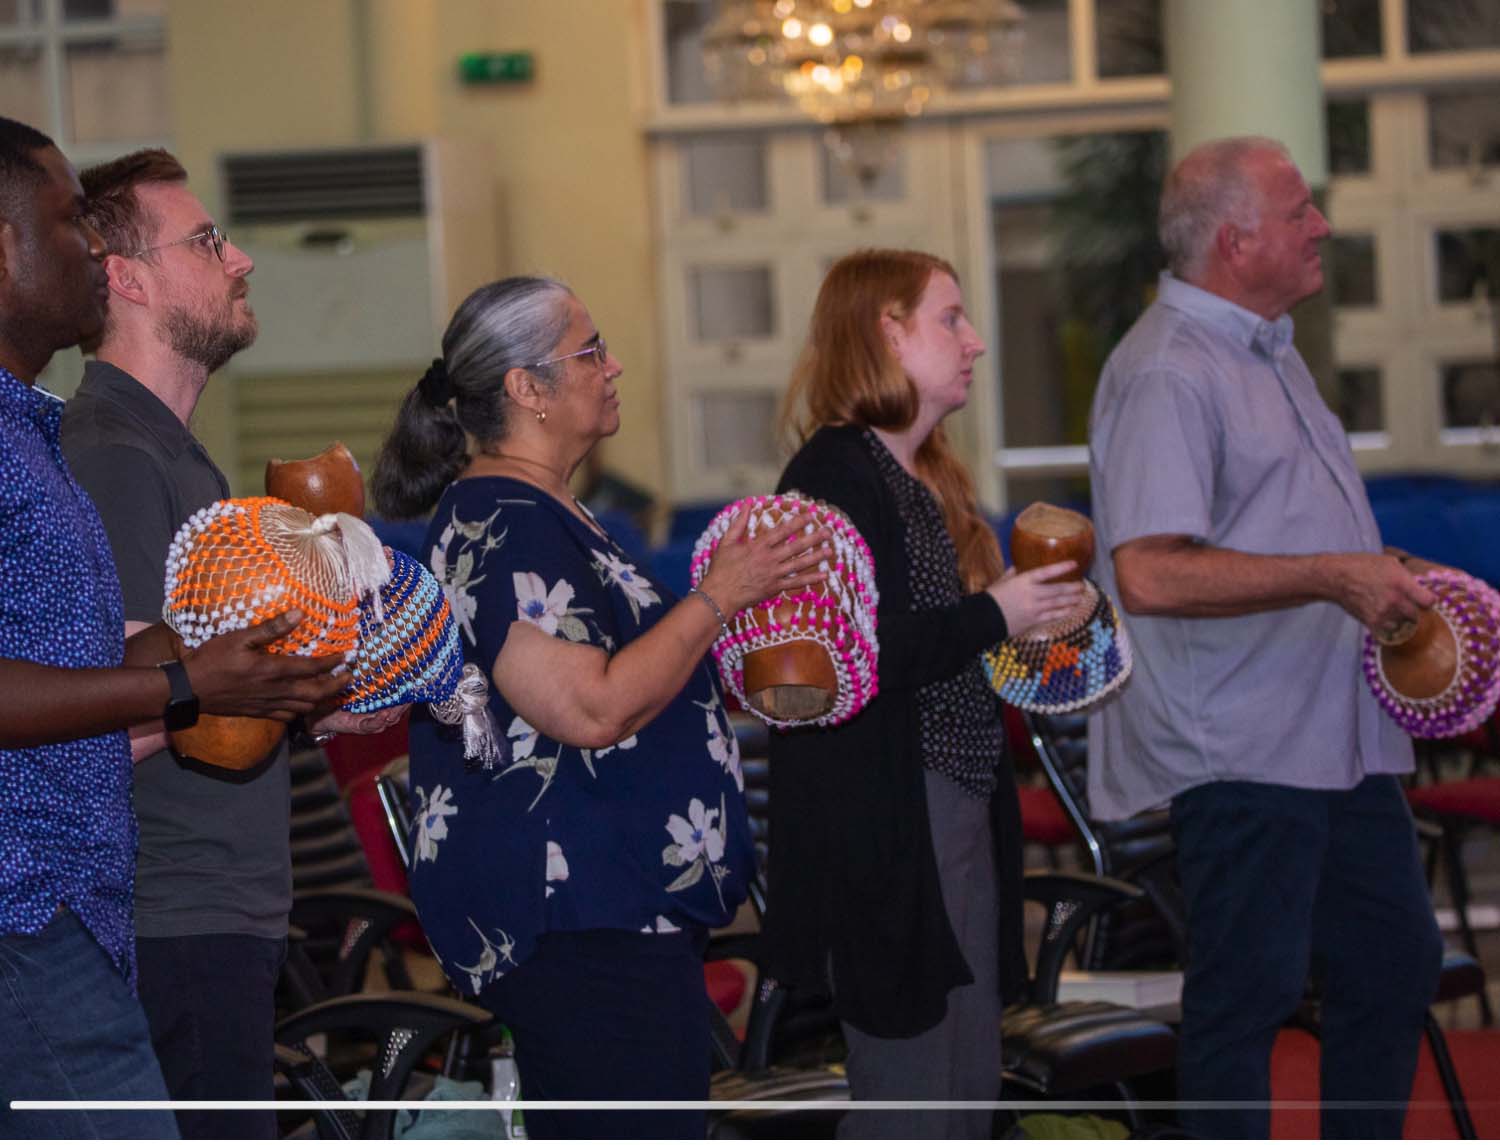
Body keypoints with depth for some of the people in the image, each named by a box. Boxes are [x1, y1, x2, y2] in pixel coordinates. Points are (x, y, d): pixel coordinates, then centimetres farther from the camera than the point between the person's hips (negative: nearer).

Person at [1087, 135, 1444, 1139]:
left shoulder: (1269, 351, 16)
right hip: (1242, 754, -10)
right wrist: (1332, 578, -27)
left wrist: (1386, 587, 15)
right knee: (1248, 992, -3)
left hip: (1341, 743, 10)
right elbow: (1150, 574, -28)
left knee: (1395, 962, 15)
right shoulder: (1166, 373, -17)